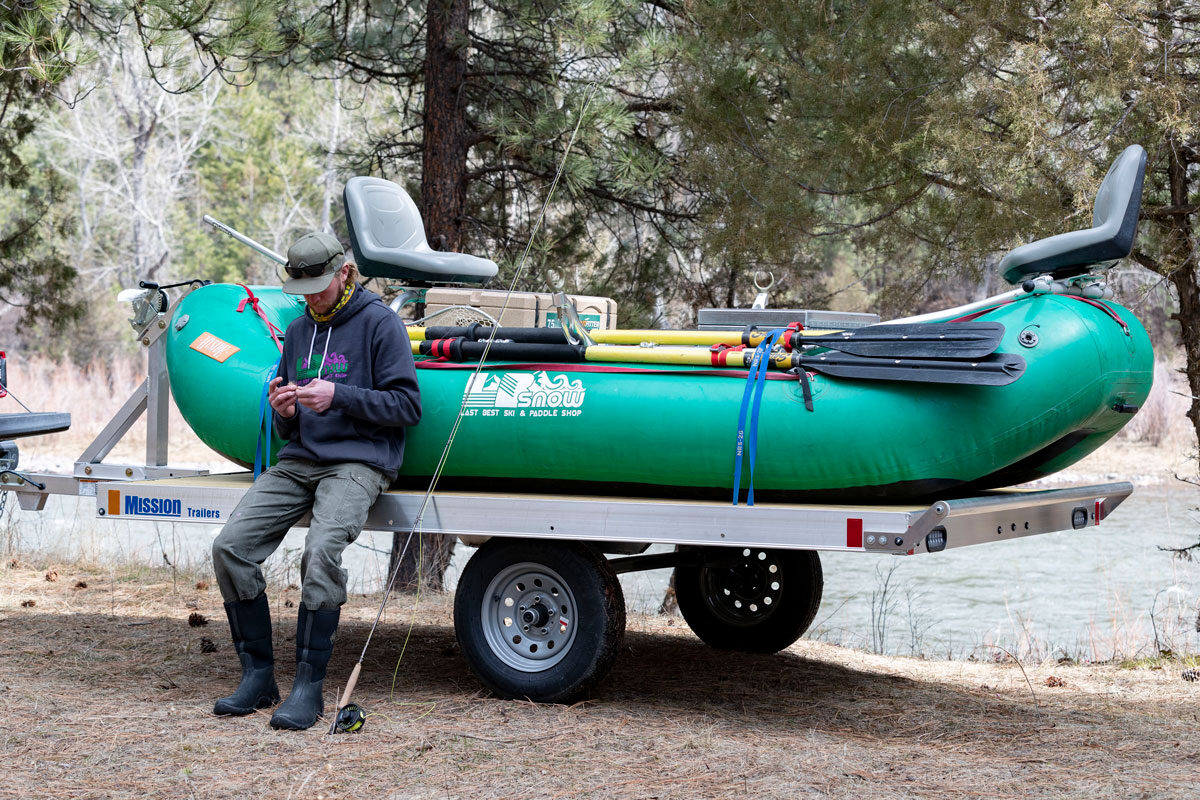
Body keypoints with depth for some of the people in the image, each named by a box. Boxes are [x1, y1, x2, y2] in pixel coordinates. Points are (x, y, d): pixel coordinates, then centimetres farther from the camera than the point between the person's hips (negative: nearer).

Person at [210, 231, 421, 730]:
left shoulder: (379, 323, -1)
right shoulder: (298, 331, 19)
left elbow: (407, 406, -6)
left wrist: (338, 396, -17)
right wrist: (284, 412, -2)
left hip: (357, 462, -6)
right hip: (299, 460, 6)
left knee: (322, 550, -32)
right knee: (230, 547, -13)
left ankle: (309, 686, -23)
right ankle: (257, 675, -2)